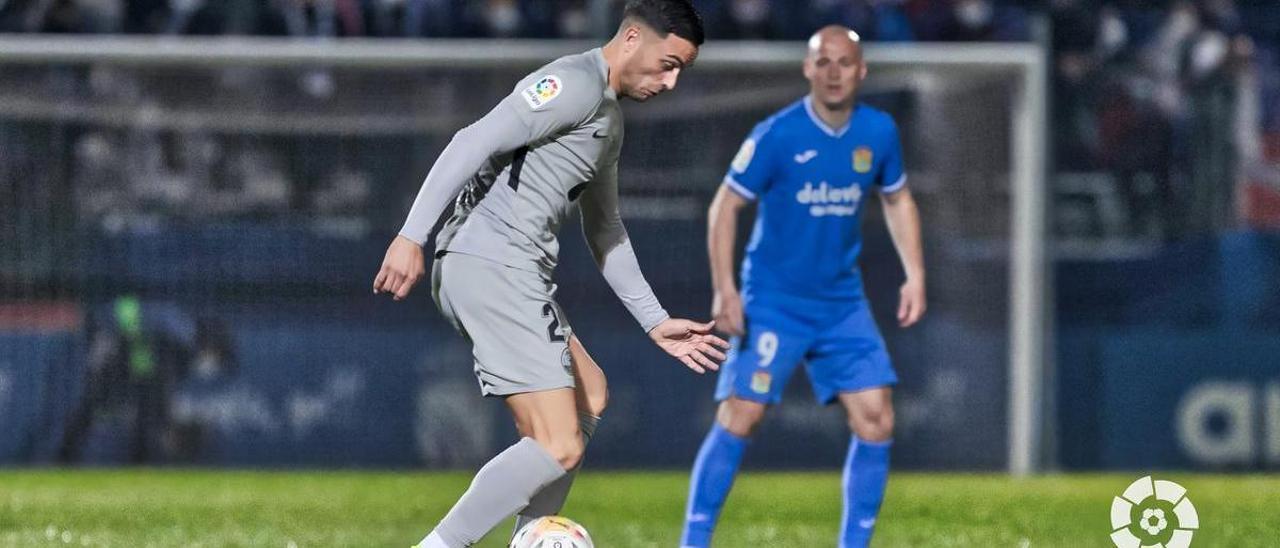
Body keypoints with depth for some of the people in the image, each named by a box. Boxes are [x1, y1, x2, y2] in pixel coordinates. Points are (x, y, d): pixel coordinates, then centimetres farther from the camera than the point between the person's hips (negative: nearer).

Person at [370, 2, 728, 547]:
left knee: (588, 397, 25)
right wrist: (412, 236, -27)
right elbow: (474, 143, -19)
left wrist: (655, 321, 31)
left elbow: (604, 230, 33)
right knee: (560, 448, -15)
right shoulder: (576, 84, -9)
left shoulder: (609, 118, 24)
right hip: (491, 270, -11)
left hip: (515, 276, 11)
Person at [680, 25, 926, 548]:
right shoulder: (777, 136, -14)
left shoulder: (879, 132, 0)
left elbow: (898, 200, 17)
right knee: (739, 417, -13)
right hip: (773, 303, -4)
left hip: (842, 304, 4)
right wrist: (724, 289, -17)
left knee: (875, 420, -4)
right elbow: (725, 206, -9)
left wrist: (915, 275, 8)